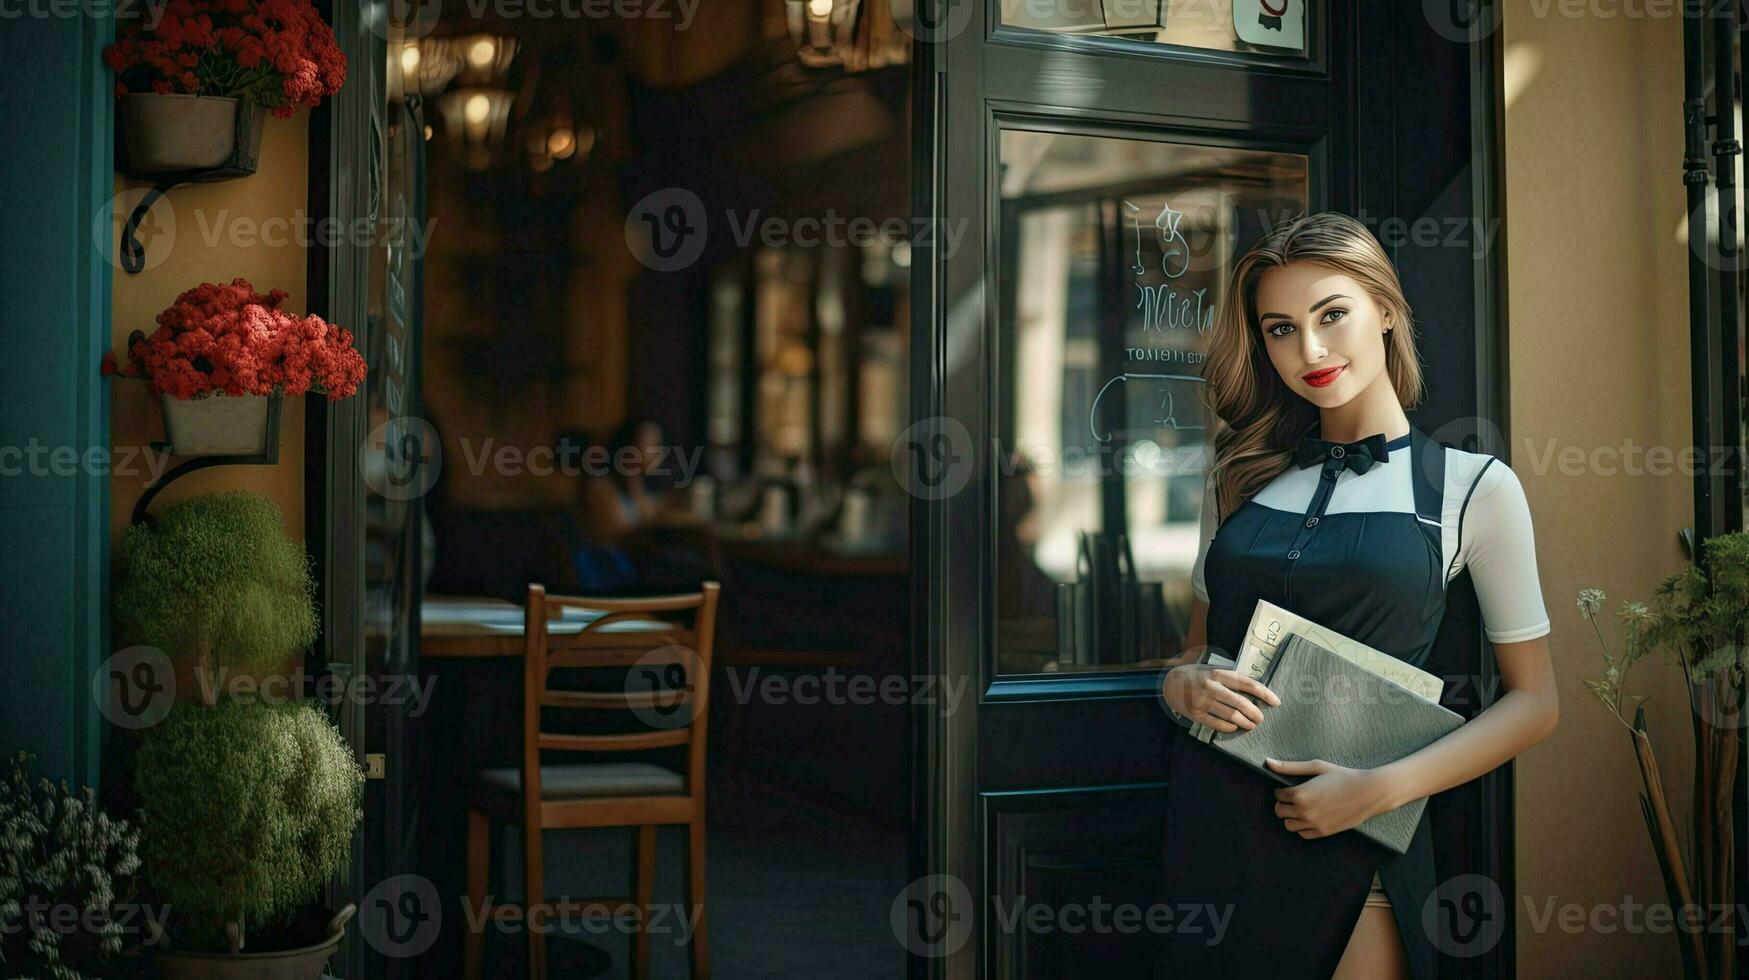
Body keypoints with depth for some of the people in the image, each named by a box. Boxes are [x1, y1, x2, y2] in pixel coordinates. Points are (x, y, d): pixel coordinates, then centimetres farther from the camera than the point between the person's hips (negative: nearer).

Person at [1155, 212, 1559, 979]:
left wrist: (1382, 788, -14)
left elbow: (1533, 700, -1)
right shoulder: (1242, 479, 9)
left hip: (1350, 846, -3)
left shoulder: (1472, 486, -2)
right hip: (1208, 823, 4)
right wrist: (1182, 685, -9)